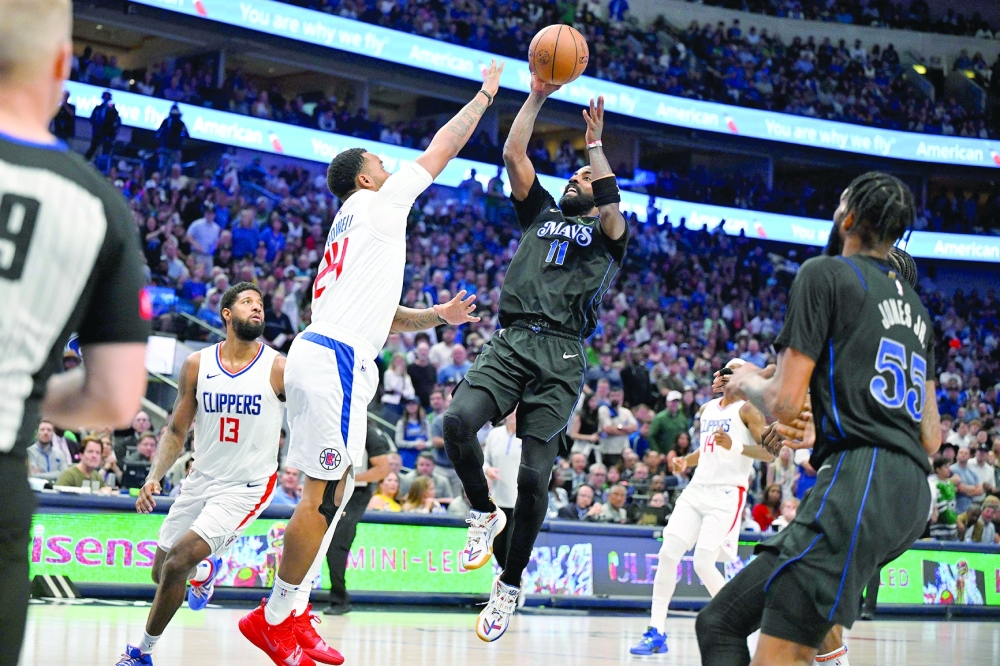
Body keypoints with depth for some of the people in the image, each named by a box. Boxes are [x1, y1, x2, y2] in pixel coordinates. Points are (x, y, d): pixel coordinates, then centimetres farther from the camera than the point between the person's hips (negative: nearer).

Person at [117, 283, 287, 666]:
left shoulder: (279, 369, -10)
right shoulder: (197, 365, -1)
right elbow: (176, 431, 6)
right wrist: (154, 477, -8)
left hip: (247, 488, -4)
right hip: (201, 480, 5)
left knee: (176, 564, -19)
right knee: (161, 573, 14)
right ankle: (206, 566, 50)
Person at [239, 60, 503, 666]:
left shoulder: (361, 230, 27)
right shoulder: (375, 205, 2)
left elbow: (383, 318, 31)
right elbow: (442, 149, 6)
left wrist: (438, 315, 17)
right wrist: (486, 94, 17)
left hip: (330, 359, 10)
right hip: (335, 359, -10)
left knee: (334, 492, 11)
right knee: (325, 495, -9)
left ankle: (290, 615, 12)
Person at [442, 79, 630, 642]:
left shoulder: (607, 233, 17)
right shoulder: (540, 212, 27)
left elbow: (611, 207, -7)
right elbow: (514, 155, 17)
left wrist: (596, 143, -4)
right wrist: (537, 97, 12)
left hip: (562, 357, -3)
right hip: (511, 343, 3)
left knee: (535, 475, -9)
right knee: (459, 421, -25)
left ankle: (511, 584, 7)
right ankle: (485, 514, 1)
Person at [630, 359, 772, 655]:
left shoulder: (748, 409, -4)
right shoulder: (707, 409, 19)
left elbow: (770, 452, -13)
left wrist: (736, 446, -28)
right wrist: (686, 460, 14)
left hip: (727, 494, -7)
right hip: (697, 489, 7)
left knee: (703, 563, -14)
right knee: (668, 553, -4)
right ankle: (656, 632, 0)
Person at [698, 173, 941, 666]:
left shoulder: (824, 273, 1)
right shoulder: (914, 305, 25)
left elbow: (783, 401, -6)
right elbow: (931, 439, 26)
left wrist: (748, 381, 17)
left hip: (859, 483, -9)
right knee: (720, 623, 12)